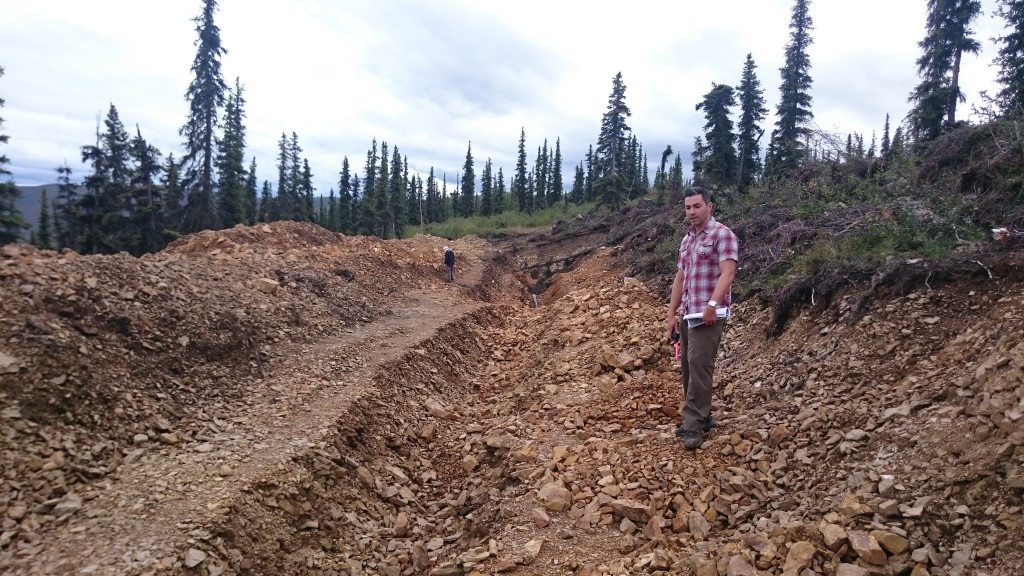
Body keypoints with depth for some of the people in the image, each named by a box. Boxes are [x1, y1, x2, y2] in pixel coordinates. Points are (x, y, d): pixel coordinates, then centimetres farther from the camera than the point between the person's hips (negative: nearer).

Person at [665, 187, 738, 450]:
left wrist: (712, 304, -30)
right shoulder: (687, 239, 17)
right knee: (688, 367, 11)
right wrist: (672, 314, 14)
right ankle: (702, 416, 22)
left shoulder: (722, 234, -7)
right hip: (688, 314, 8)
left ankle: (694, 426, -8)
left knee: (699, 366, -12)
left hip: (708, 315, -8)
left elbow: (727, 273, -18)